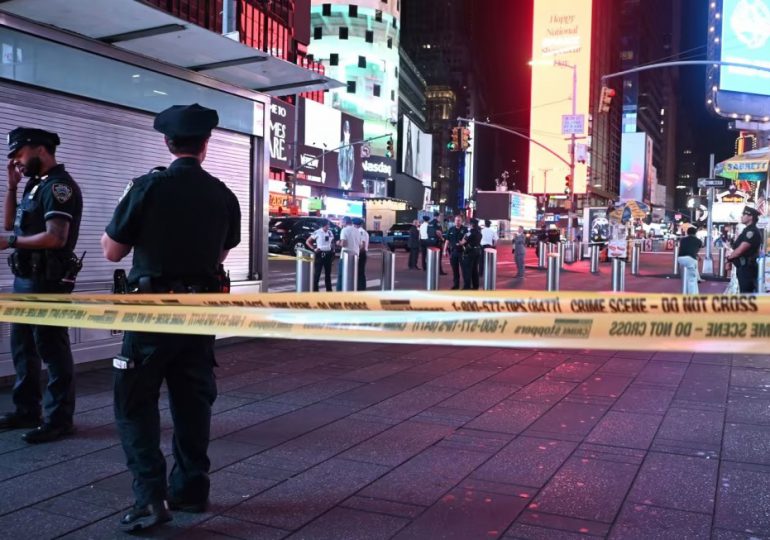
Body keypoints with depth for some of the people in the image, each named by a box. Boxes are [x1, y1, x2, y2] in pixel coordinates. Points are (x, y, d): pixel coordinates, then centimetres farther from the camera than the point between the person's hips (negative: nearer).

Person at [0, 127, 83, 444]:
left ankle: (59, 420, 3)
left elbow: (56, 238, -23)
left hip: (46, 281, -10)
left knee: (52, 349, -4)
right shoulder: (37, 185, 15)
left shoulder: (59, 186, -14)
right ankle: (26, 410, 26)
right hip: (25, 278, 10)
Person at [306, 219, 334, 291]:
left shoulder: (330, 233, 9)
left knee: (328, 273, 10)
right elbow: (307, 242, -2)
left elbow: (332, 242, 22)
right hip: (320, 254, -5)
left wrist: (333, 250, 6)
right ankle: (315, 289, 2)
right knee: (317, 273, -3)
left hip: (328, 254, 5)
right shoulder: (317, 232, -6)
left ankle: (329, 289, 17)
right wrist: (314, 249, -12)